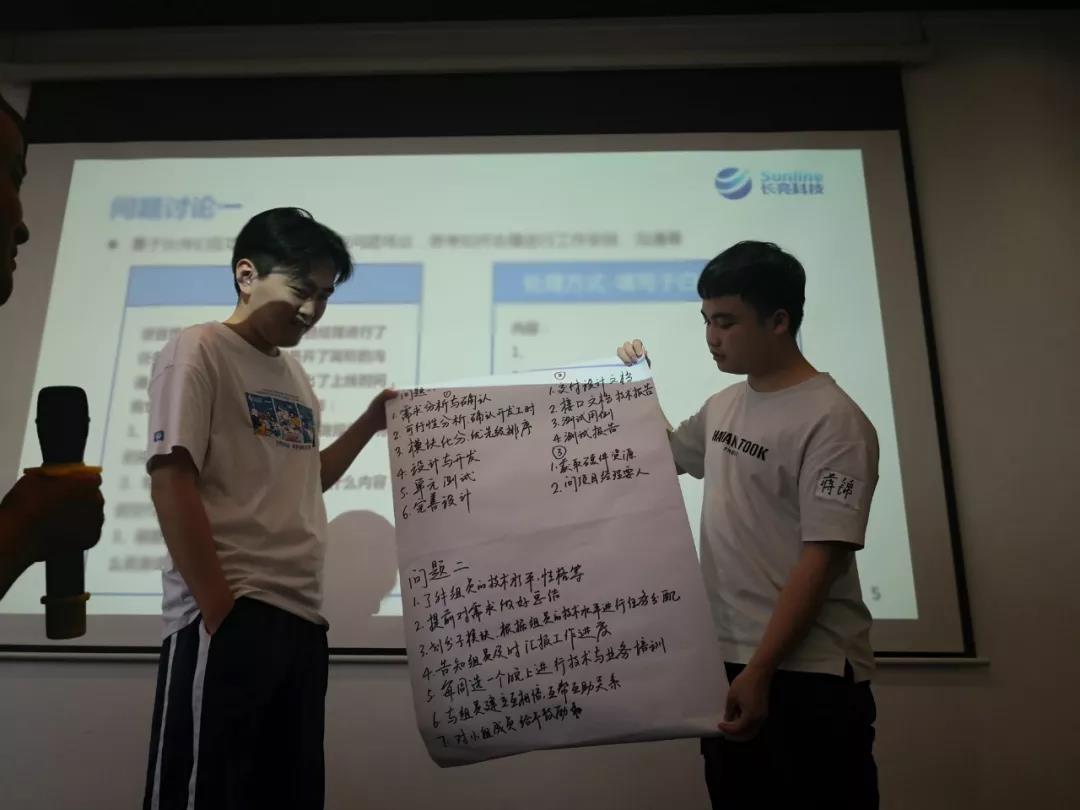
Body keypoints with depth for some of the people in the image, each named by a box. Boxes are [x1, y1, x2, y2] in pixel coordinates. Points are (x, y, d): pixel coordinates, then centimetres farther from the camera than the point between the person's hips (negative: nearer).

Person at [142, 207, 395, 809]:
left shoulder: (295, 375, 18)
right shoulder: (200, 351, -3)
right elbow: (172, 483, -12)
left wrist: (371, 424, 17)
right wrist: (221, 610, -16)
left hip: (302, 618, 8)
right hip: (228, 616, -8)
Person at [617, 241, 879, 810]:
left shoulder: (832, 421, -13)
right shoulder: (722, 407, 9)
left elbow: (820, 560, -17)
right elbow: (663, 455, 30)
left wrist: (759, 672, -21)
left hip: (809, 676, -7)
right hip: (727, 662, 7)